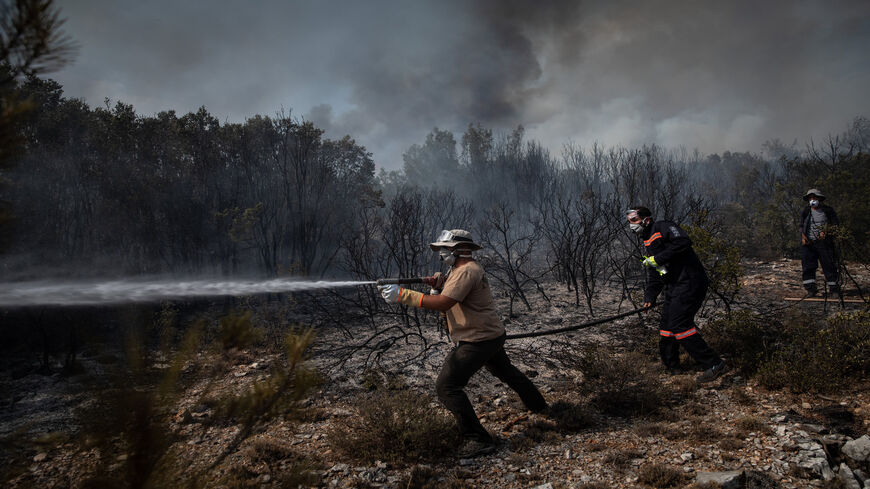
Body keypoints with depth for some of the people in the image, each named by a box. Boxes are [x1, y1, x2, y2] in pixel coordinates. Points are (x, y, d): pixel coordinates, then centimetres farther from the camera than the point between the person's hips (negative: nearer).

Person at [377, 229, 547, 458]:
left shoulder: (466, 271, -20)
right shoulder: (466, 268, 12)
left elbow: (443, 303, -31)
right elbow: (452, 295, 13)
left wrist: (402, 295, -32)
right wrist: (441, 283, -7)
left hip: (477, 341, -11)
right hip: (493, 335, 11)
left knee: (447, 386, -12)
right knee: (505, 371, 33)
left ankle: (477, 440, -13)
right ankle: (538, 405, 52)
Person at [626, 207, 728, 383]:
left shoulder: (662, 228, -5)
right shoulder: (647, 246, 22)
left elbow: (684, 242, -23)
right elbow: (654, 278, 20)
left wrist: (658, 258, -19)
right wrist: (649, 297, 7)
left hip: (689, 283, -10)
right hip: (673, 287, 10)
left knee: (679, 325, -16)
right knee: (666, 324, 12)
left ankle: (714, 364, -11)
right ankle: (670, 366, 29)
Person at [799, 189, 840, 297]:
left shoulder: (828, 210, 4)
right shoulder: (805, 211, 8)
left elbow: (835, 224, 5)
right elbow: (801, 226, 11)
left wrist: (826, 232, -13)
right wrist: (803, 236, -7)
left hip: (824, 242, -1)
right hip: (808, 243, 1)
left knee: (829, 265, 0)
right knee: (808, 266, -4)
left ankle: (834, 288, 11)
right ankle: (811, 289, -1)